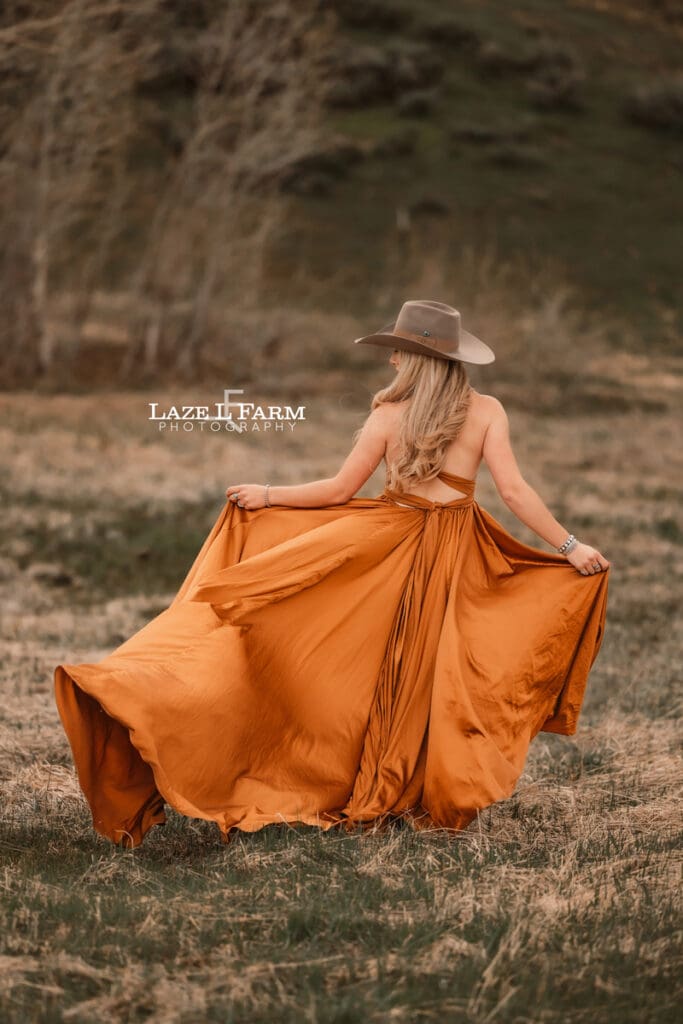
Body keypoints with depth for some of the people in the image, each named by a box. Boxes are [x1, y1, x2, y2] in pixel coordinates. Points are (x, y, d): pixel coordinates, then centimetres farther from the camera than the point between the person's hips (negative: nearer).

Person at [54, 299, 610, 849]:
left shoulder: (388, 415, -7)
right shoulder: (486, 411, -7)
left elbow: (339, 490, -4)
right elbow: (514, 490, -13)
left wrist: (268, 494, 8)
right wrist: (570, 546, -8)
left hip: (387, 545, 0)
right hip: (457, 557, 1)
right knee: (437, 677, 9)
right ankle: (429, 799, 15)